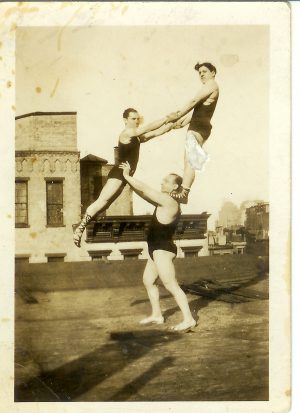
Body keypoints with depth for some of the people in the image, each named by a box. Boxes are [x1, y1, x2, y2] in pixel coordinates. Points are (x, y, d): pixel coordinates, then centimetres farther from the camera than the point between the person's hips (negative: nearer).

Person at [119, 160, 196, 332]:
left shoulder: (168, 201, -17)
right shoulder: (165, 201, 12)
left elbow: (144, 189, -18)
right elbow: (144, 193, 16)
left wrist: (127, 176, -7)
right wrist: (130, 178, 9)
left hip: (163, 250, -11)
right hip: (158, 250, 11)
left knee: (171, 285, -11)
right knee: (148, 280, 21)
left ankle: (188, 319, -11)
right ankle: (157, 315, 28)